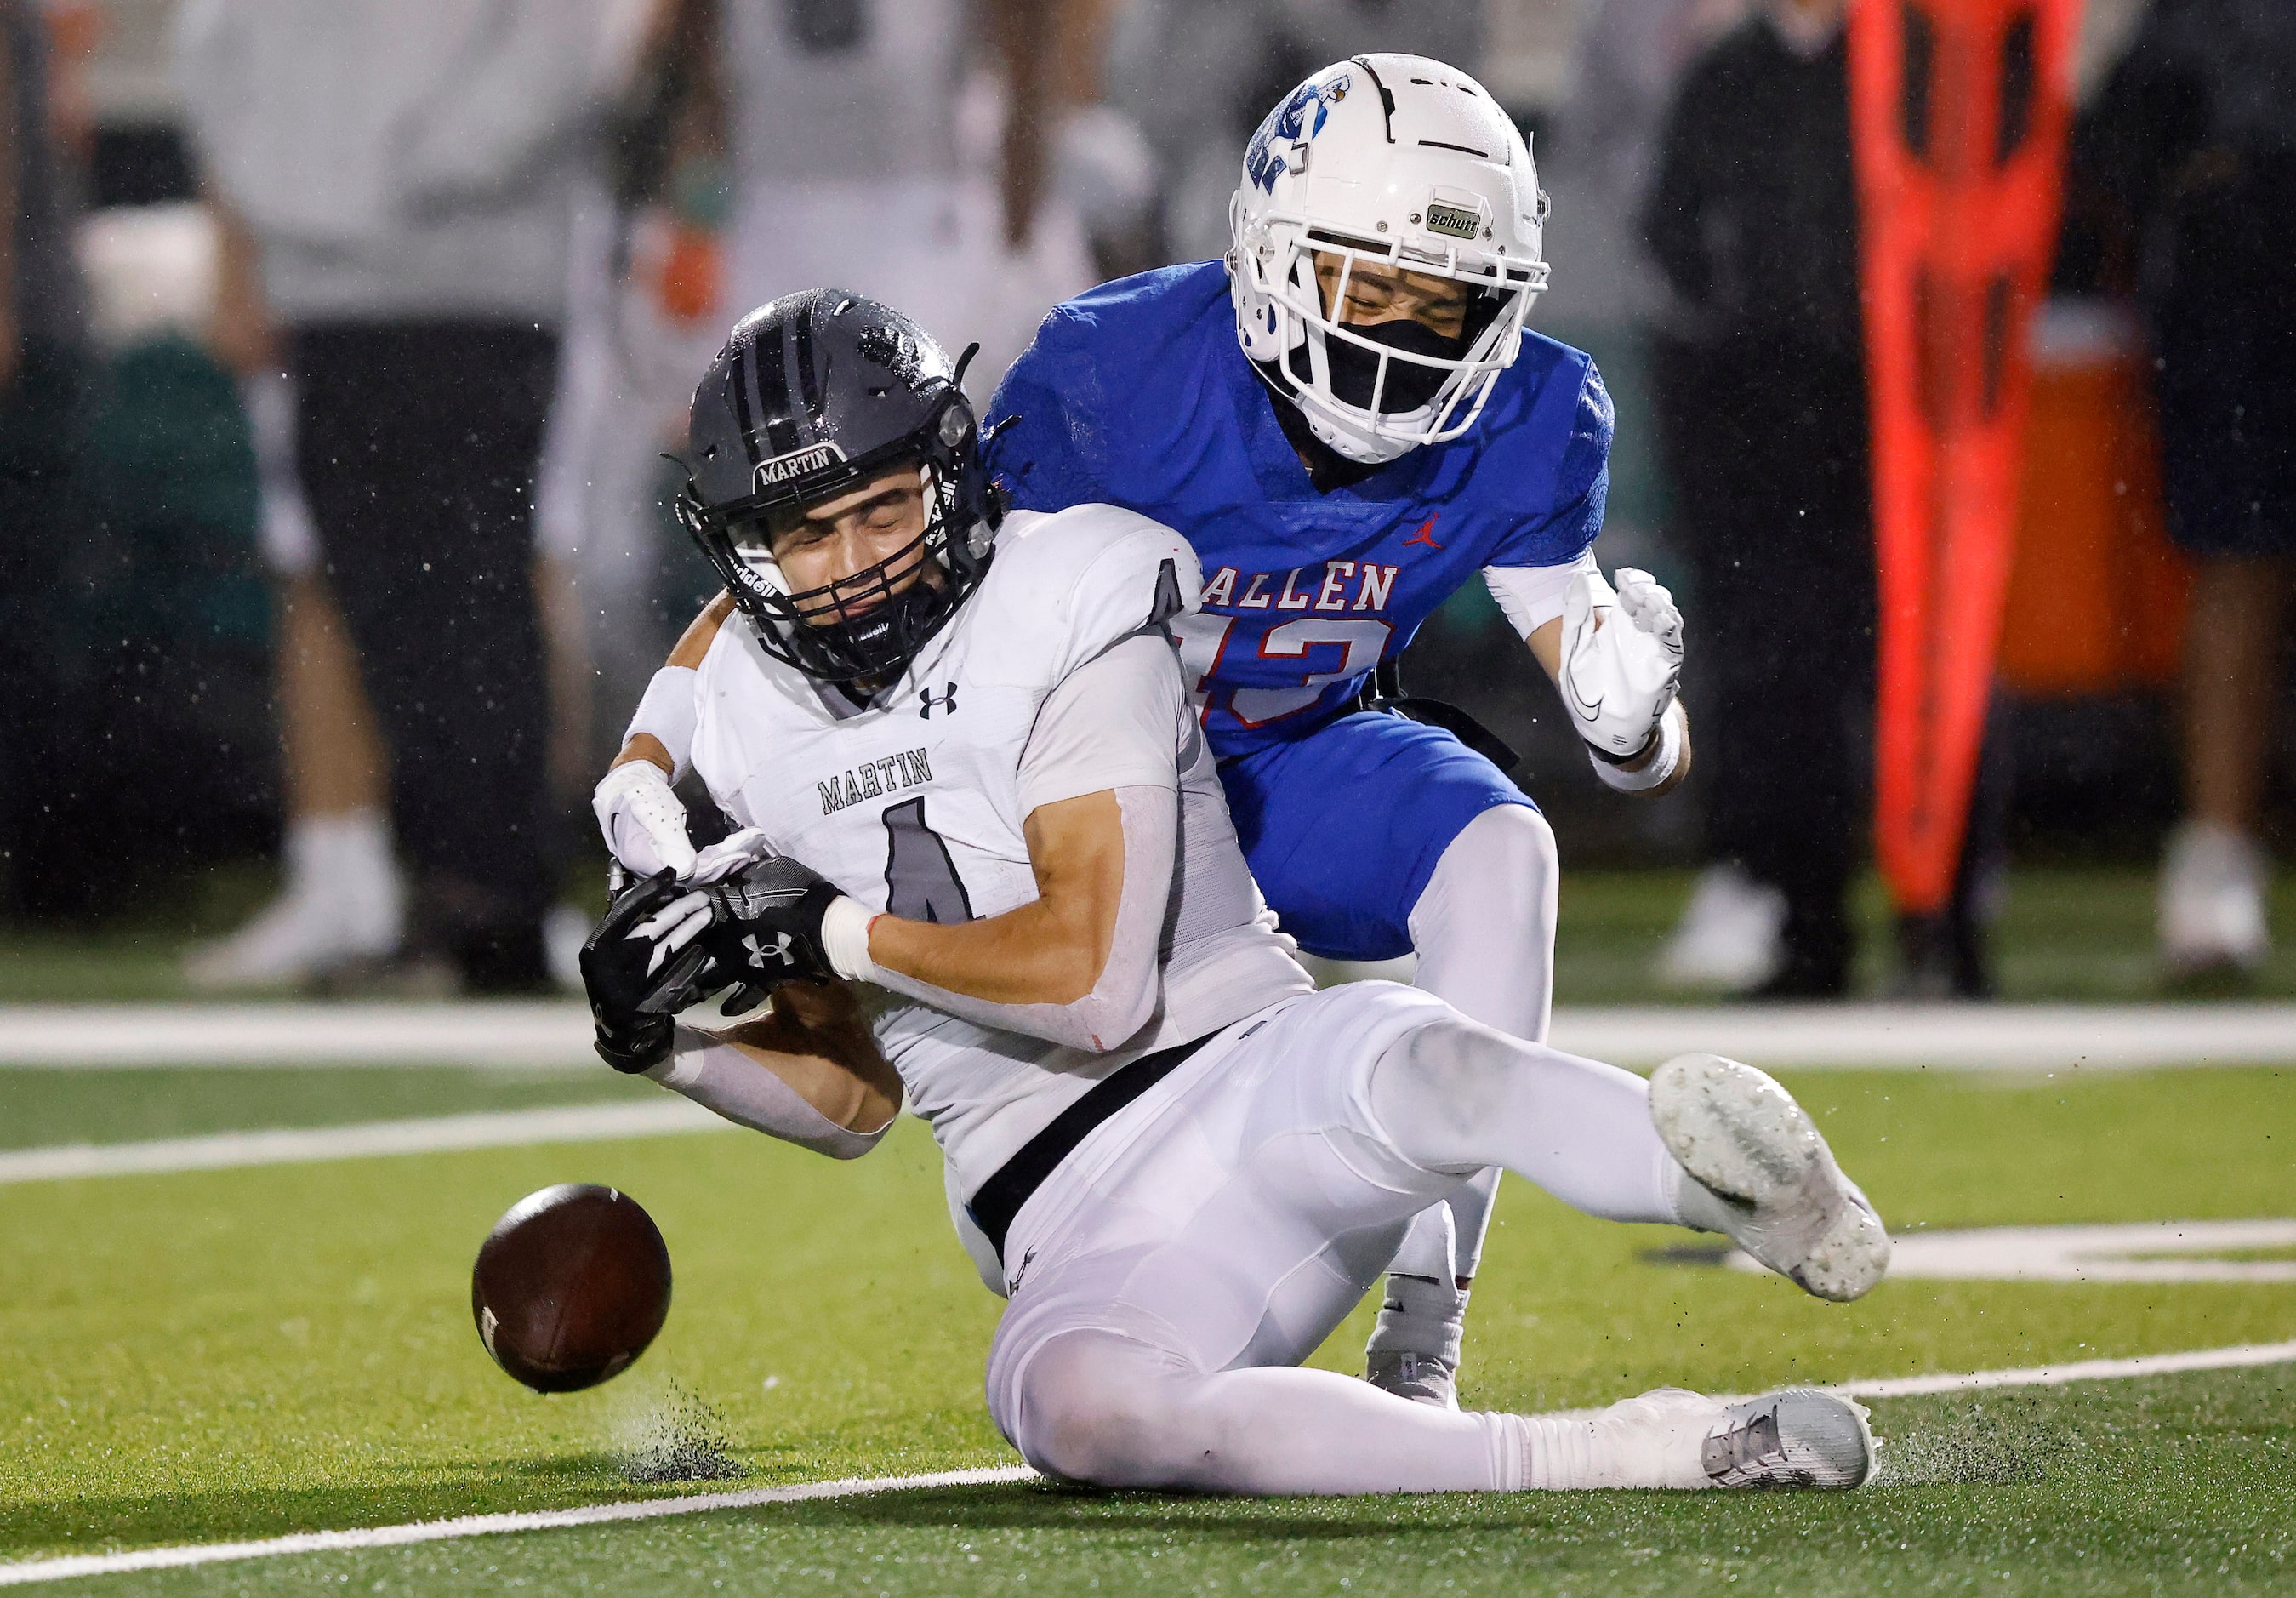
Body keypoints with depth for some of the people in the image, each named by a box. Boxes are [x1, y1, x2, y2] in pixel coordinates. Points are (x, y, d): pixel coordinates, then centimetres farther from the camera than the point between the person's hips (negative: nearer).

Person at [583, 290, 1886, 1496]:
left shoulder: (1063, 619, -5)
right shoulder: (763, 738, 12)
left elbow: (1096, 978, -15)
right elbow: (853, 1100, 19)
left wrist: (829, 934, -12)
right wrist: (674, 1042, 2)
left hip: (1252, 1079, -2)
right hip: (1076, 1232, 2)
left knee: (1410, 1069, -42)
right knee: (1064, 1403, -37)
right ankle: (1601, 1460, -40)